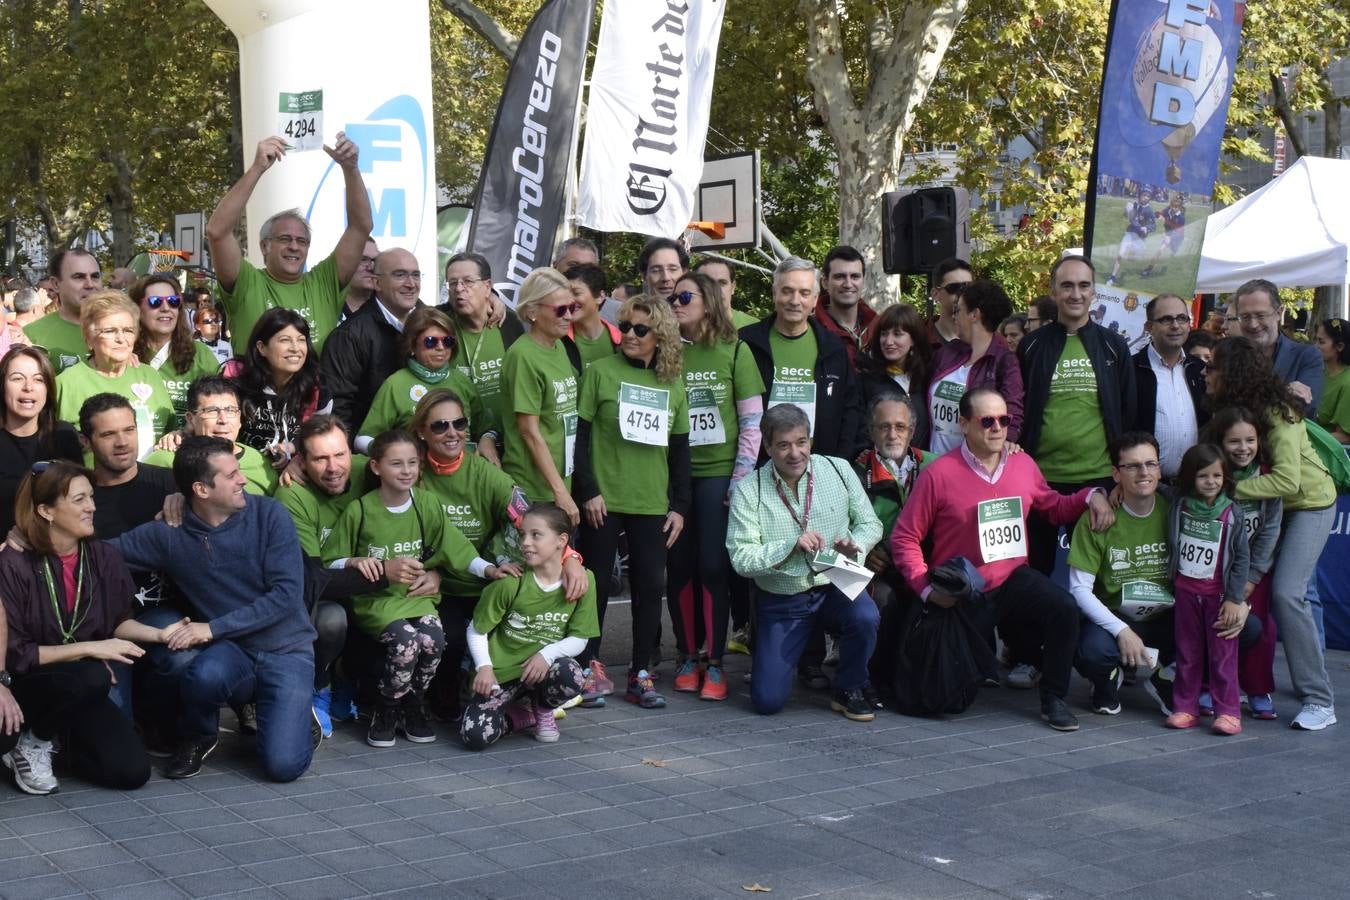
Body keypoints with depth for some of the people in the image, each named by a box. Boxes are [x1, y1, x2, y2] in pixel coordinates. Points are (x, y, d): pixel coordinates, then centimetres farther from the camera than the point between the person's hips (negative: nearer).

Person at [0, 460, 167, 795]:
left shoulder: (105, 558, -5)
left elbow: (117, 621, 9)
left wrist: (159, 634, -10)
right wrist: (89, 649, -22)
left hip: (80, 692, 5)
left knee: (132, 771, -14)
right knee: (91, 677, -36)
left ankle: (59, 737, 14)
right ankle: (32, 742, -7)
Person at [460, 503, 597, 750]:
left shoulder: (582, 580, -8)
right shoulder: (510, 582, -12)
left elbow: (579, 639, -4)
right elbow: (477, 630, -2)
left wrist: (547, 655, -22)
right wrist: (484, 667, -17)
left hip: (545, 667, 1)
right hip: (502, 672, -1)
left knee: (571, 675, -35)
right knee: (475, 736, -23)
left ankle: (543, 710, 2)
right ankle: (524, 716, 11)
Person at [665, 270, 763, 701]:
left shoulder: (734, 351, 1)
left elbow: (752, 421, 0)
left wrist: (741, 480, -5)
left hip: (718, 473, -2)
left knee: (713, 565, -4)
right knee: (680, 565, 4)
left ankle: (715, 663, 6)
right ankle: (688, 657, 16)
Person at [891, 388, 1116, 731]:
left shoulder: (1023, 464, 1)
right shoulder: (938, 473, -14)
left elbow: (1054, 507, 18)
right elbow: (905, 539, -11)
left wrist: (1090, 496, -1)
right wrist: (927, 588, -21)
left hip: (1014, 579, 3)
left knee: (1064, 608, -29)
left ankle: (1053, 699, -9)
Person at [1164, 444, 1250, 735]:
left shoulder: (1231, 513, -7)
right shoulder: (1179, 507, -2)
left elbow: (1242, 557, -5)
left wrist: (1234, 599, -8)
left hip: (1218, 594, -2)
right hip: (1186, 592, 3)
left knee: (1222, 654, 0)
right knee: (1187, 653, 9)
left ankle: (1228, 711, 4)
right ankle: (1185, 707, 16)